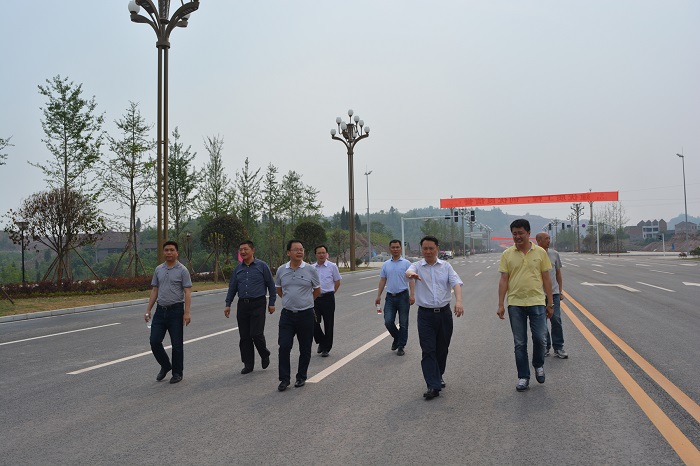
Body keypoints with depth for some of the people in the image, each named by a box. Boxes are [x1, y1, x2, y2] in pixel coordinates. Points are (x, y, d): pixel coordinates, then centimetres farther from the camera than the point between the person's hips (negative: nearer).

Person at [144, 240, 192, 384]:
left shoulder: (182, 270, -6)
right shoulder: (158, 270, 10)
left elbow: (187, 292, -10)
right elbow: (154, 291, 14)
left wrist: (187, 312, -18)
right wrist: (148, 310, 8)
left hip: (176, 310, -5)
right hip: (160, 311, 5)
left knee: (177, 344, 2)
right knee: (154, 341, 2)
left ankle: (177, 373, 17)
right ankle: (165, 366, 24)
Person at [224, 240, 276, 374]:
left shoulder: (262, 266, -2)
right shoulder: (238, 268, 10)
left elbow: (271, 285, 2)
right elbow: (232, 287, 15)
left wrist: (272, 303, 0)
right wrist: (228, 304, 10)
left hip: (258, 304, -4)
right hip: (242, 305, 4)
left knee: (256, 334, -10)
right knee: (244, 336, 5)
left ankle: (265, 355, 18)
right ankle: (248, 364, 16)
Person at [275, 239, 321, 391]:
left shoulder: (310, 270, -4)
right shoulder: (281, 270, 2)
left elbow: (317, 290, 9)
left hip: (306, 314, -1)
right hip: (287, 314, 1)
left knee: (305, 349, 8)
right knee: (284, 347, -6)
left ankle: (301, 377, 22)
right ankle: (284, 379, 4)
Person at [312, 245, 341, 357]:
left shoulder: (332, 266, -1)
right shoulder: (311, 268, 7)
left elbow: (337, 282, 7)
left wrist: (330, 293, 8)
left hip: (328, 298, -2)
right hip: (315, 298, 2)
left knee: (328, 324, 3)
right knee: (314, 323, -1)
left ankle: (326, 348, 15)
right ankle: (321, 342, 24)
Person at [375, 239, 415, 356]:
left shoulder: (406, 263, -1)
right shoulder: (386, 265, 10)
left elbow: (411, 279, -7)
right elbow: (382, 281, 12)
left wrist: (412, 295, -17)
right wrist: (378, 296, 7)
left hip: (403, 296, -3)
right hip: (390, 297, 3)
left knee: (403, 323, 3)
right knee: (388, 321, -4)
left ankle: (401, 346, 14)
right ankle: (396, 338, 24)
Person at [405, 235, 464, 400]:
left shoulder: (446, 266, 6)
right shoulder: (417, 266, 1)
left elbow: (456, 283, -8)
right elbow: (409, 271, -23)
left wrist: (458, 301, -27)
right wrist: (411, 274, -49)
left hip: (444, 312, 2)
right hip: (426, 314, -2)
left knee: (442, 349, 13)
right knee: (428, 351, -6)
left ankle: (438, 377, 33)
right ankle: (433, 386, -4)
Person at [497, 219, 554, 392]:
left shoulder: (540, 252, 2)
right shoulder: (507, 254, 2)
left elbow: (546, 279, 6)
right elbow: (503, 280, 1)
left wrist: (550, 303, 5)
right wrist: (500, 305, -3)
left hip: (537, 302, 0)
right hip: (515, 304, 0)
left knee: (540, 338, 0)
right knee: (520, 343, 6)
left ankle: (538, 365, 29)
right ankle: (523, 377, 17)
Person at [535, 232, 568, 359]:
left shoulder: (554, 254, 7)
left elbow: (558, 272, 15)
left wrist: (560, 290, 13)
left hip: (554, 292, 2)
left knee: (556, 320, 0)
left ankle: (558, 348, 9)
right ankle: (545, 347, 18)